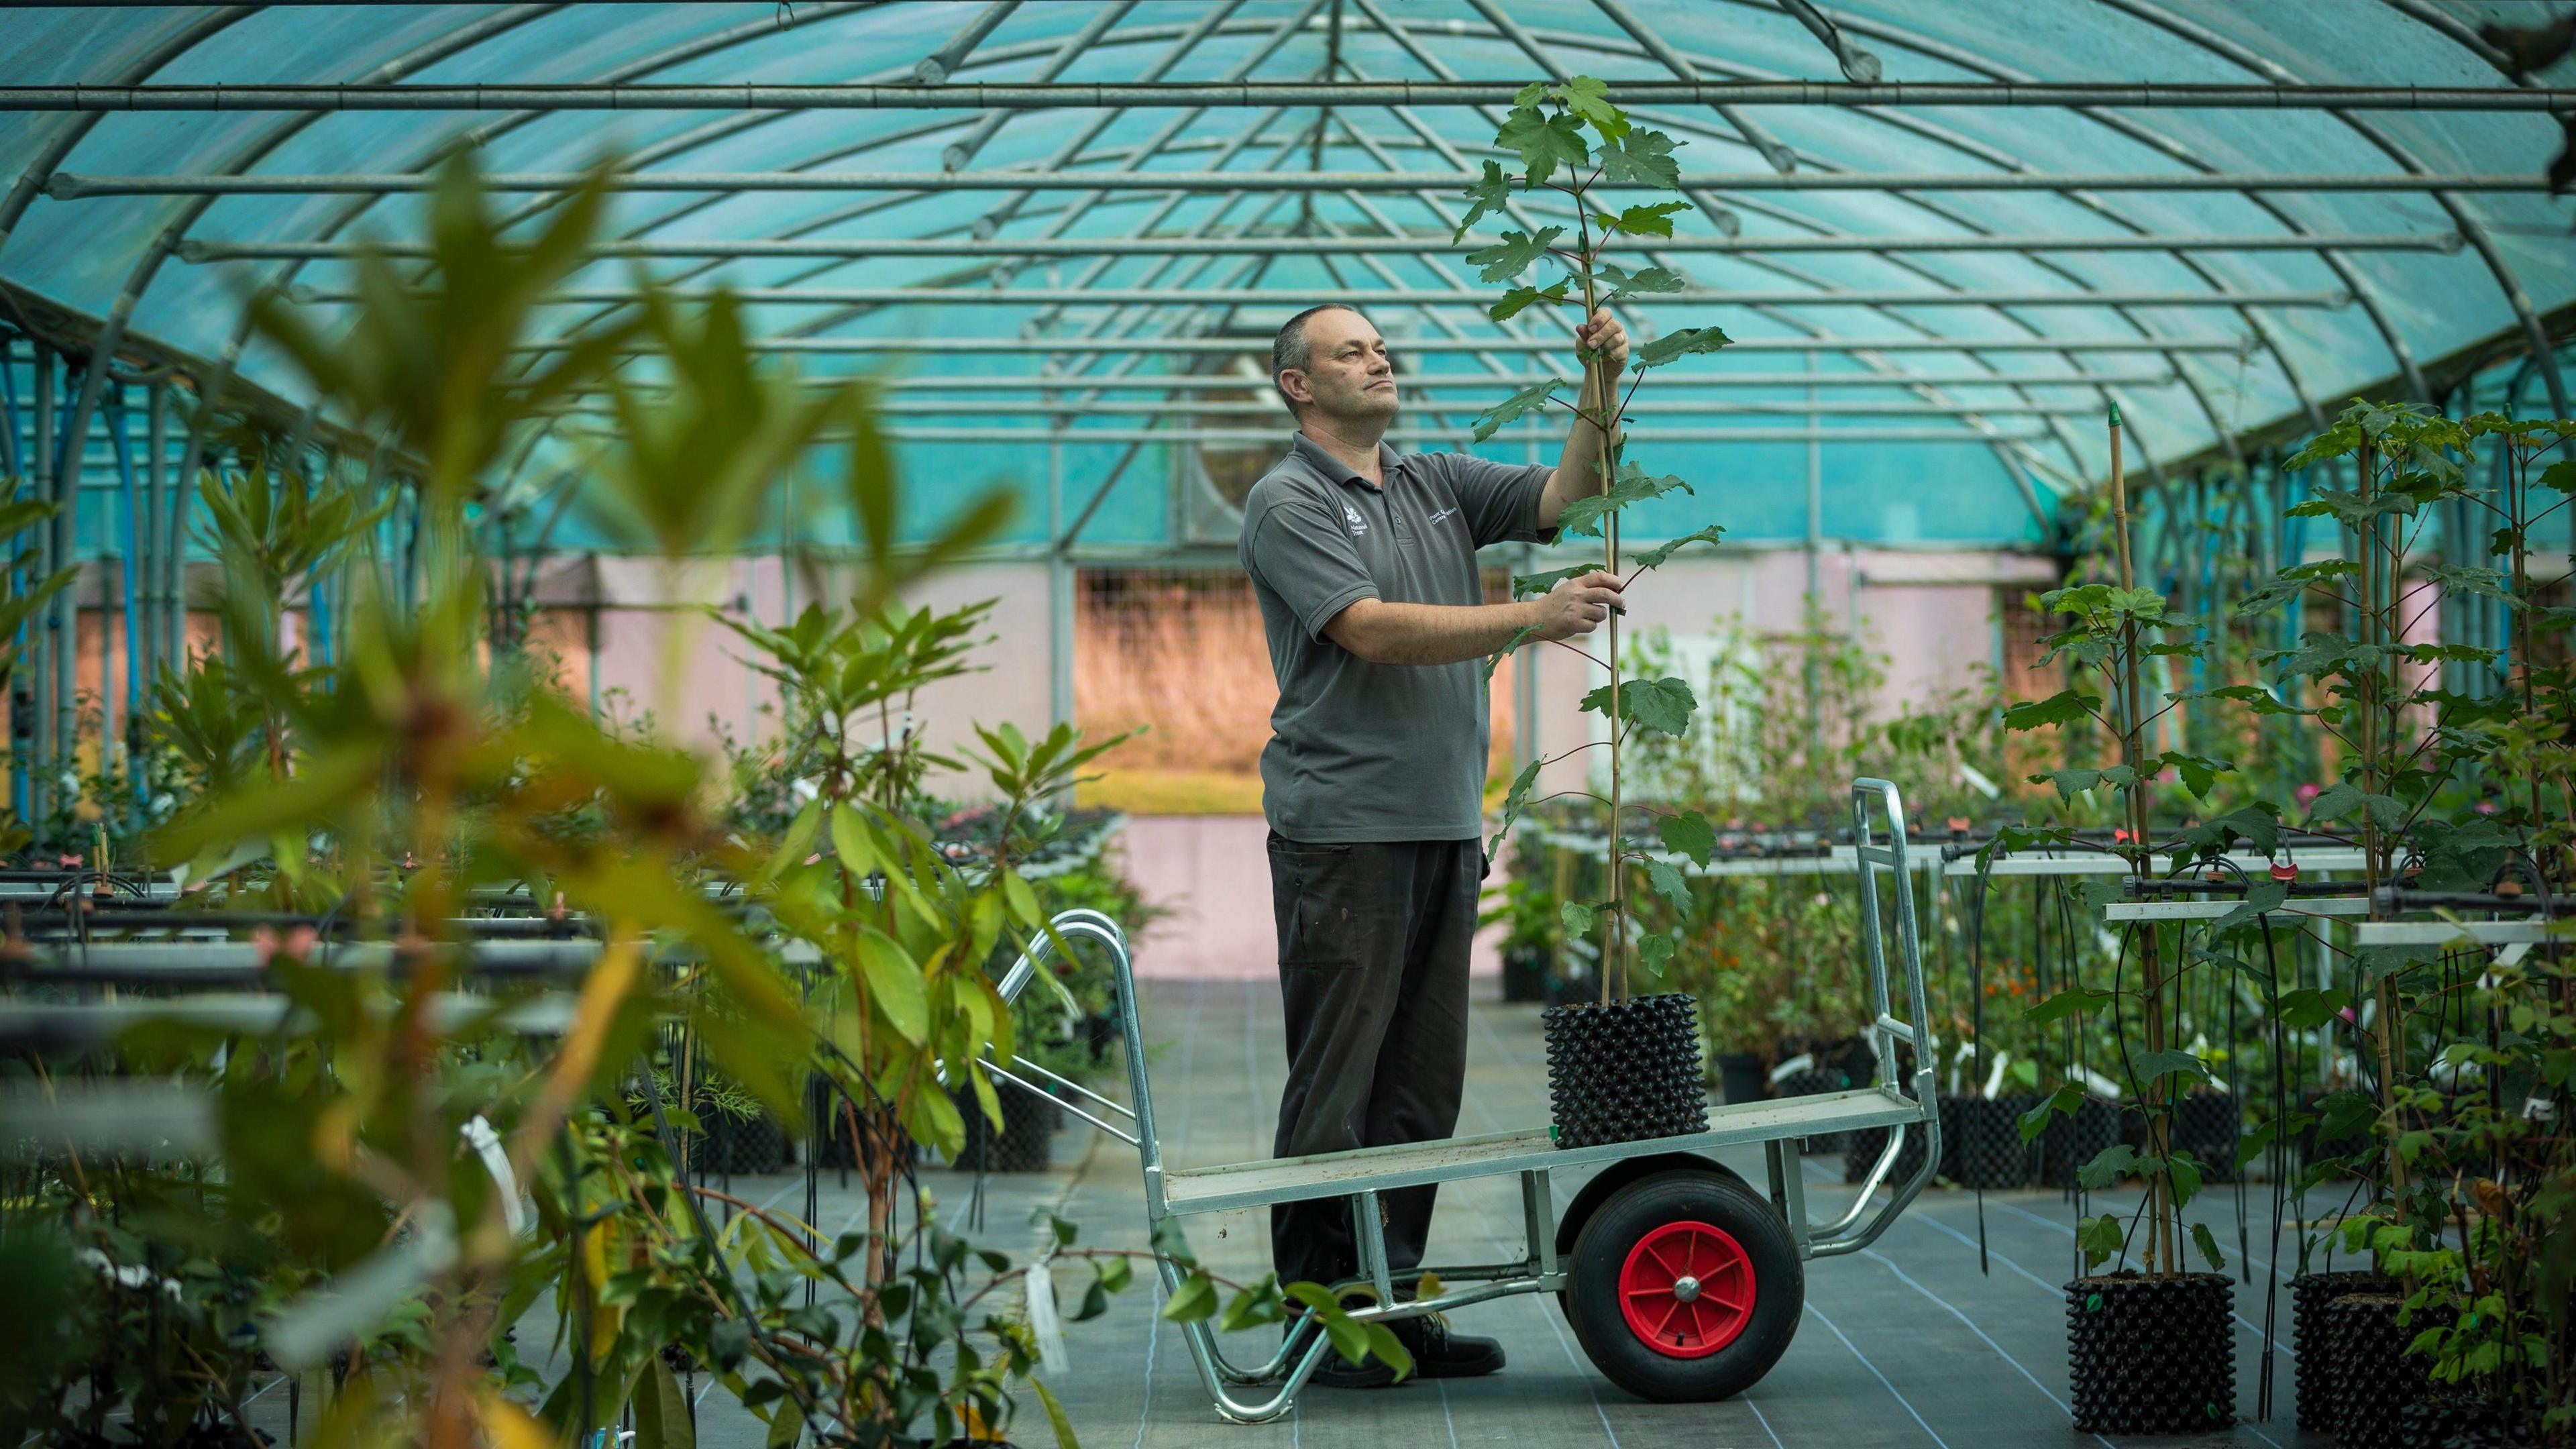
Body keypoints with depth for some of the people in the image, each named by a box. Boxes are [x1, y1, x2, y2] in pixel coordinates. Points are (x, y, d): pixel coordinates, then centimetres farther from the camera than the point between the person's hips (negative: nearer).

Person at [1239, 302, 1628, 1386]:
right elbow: (1372, 630, -17)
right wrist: (1536, 618, -22)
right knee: (1335, 1083, -5)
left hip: (1445, 823, 7)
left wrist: (1602, 391, -7)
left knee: (1422, 1084, 9)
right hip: (1344, 830, -7)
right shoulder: (1288, 503, -5)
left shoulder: (1438, 484, 17)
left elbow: (1565, 493, 10)